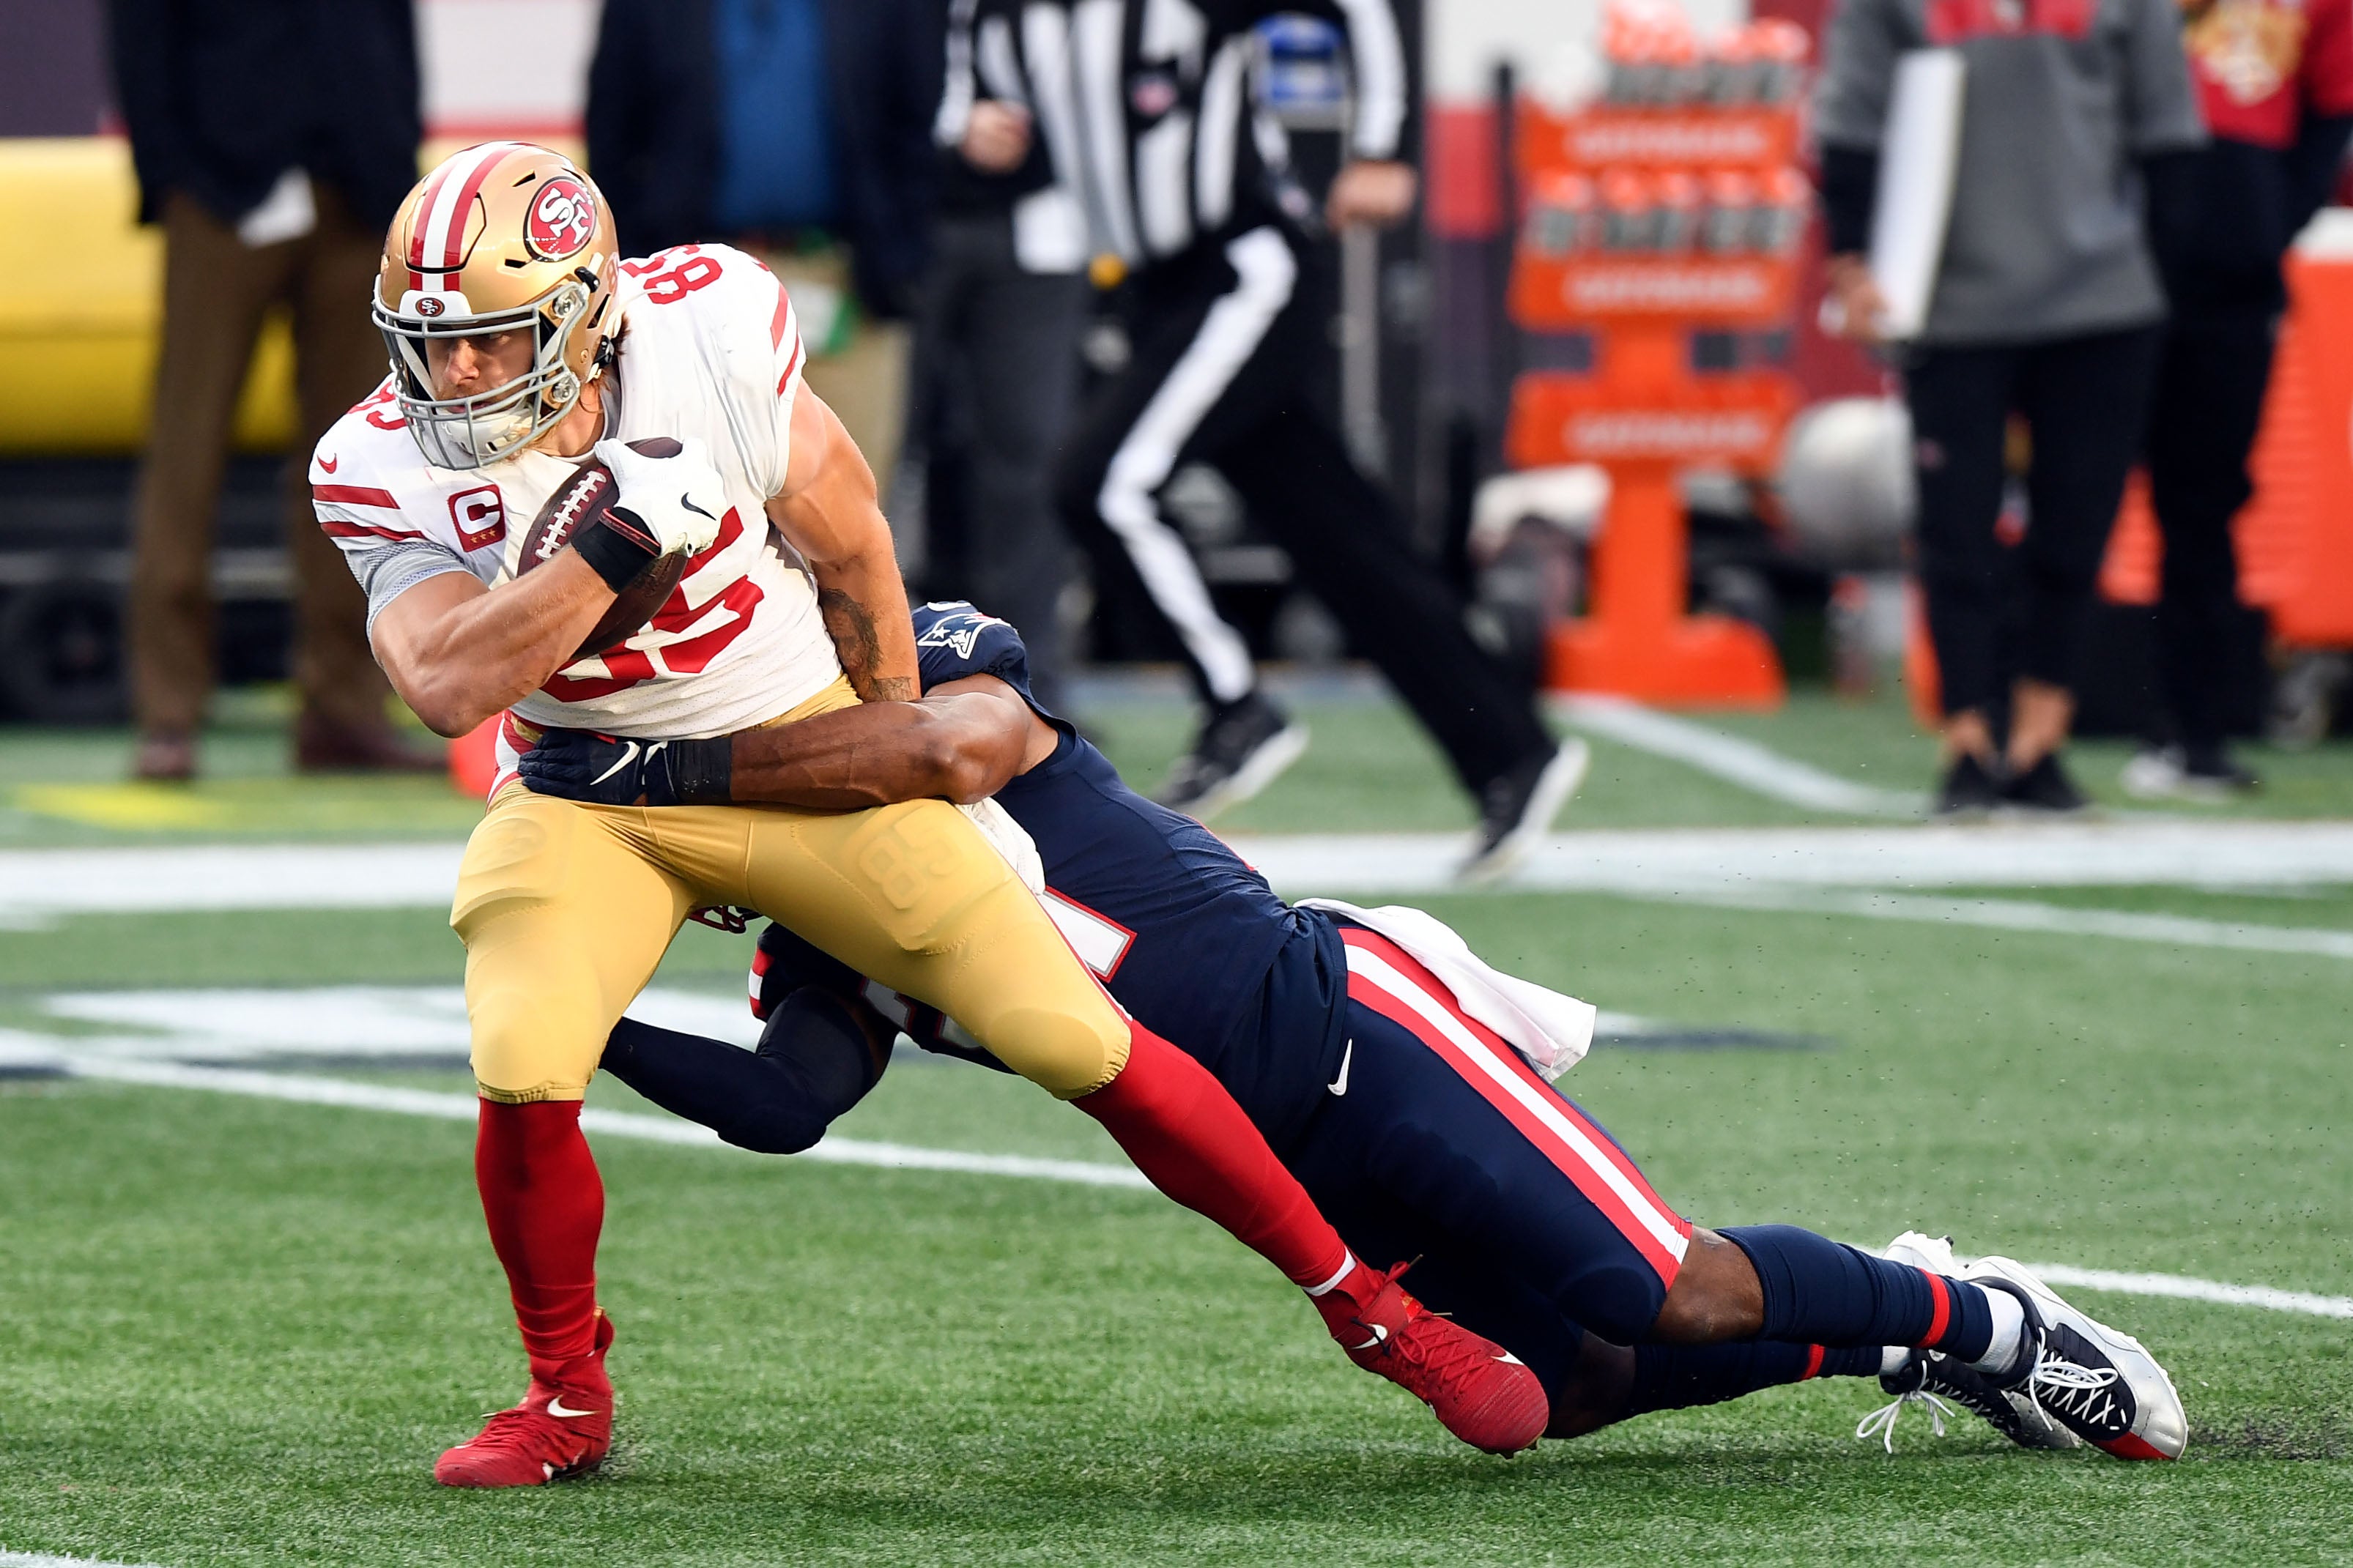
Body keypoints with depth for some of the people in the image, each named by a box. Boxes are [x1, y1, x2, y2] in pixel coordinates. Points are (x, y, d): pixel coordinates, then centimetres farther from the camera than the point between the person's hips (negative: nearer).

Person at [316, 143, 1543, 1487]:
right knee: (523, 1073, -26)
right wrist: (616, 540, -36)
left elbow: (850, 551, -3)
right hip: (587, 792, 1)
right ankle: (568, 1395, 2)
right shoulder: (390, 468, -17)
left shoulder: (711, 335, -20)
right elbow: (447, 686, -30)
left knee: (1076, 1042, -6)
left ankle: (1364, 1302, 11)